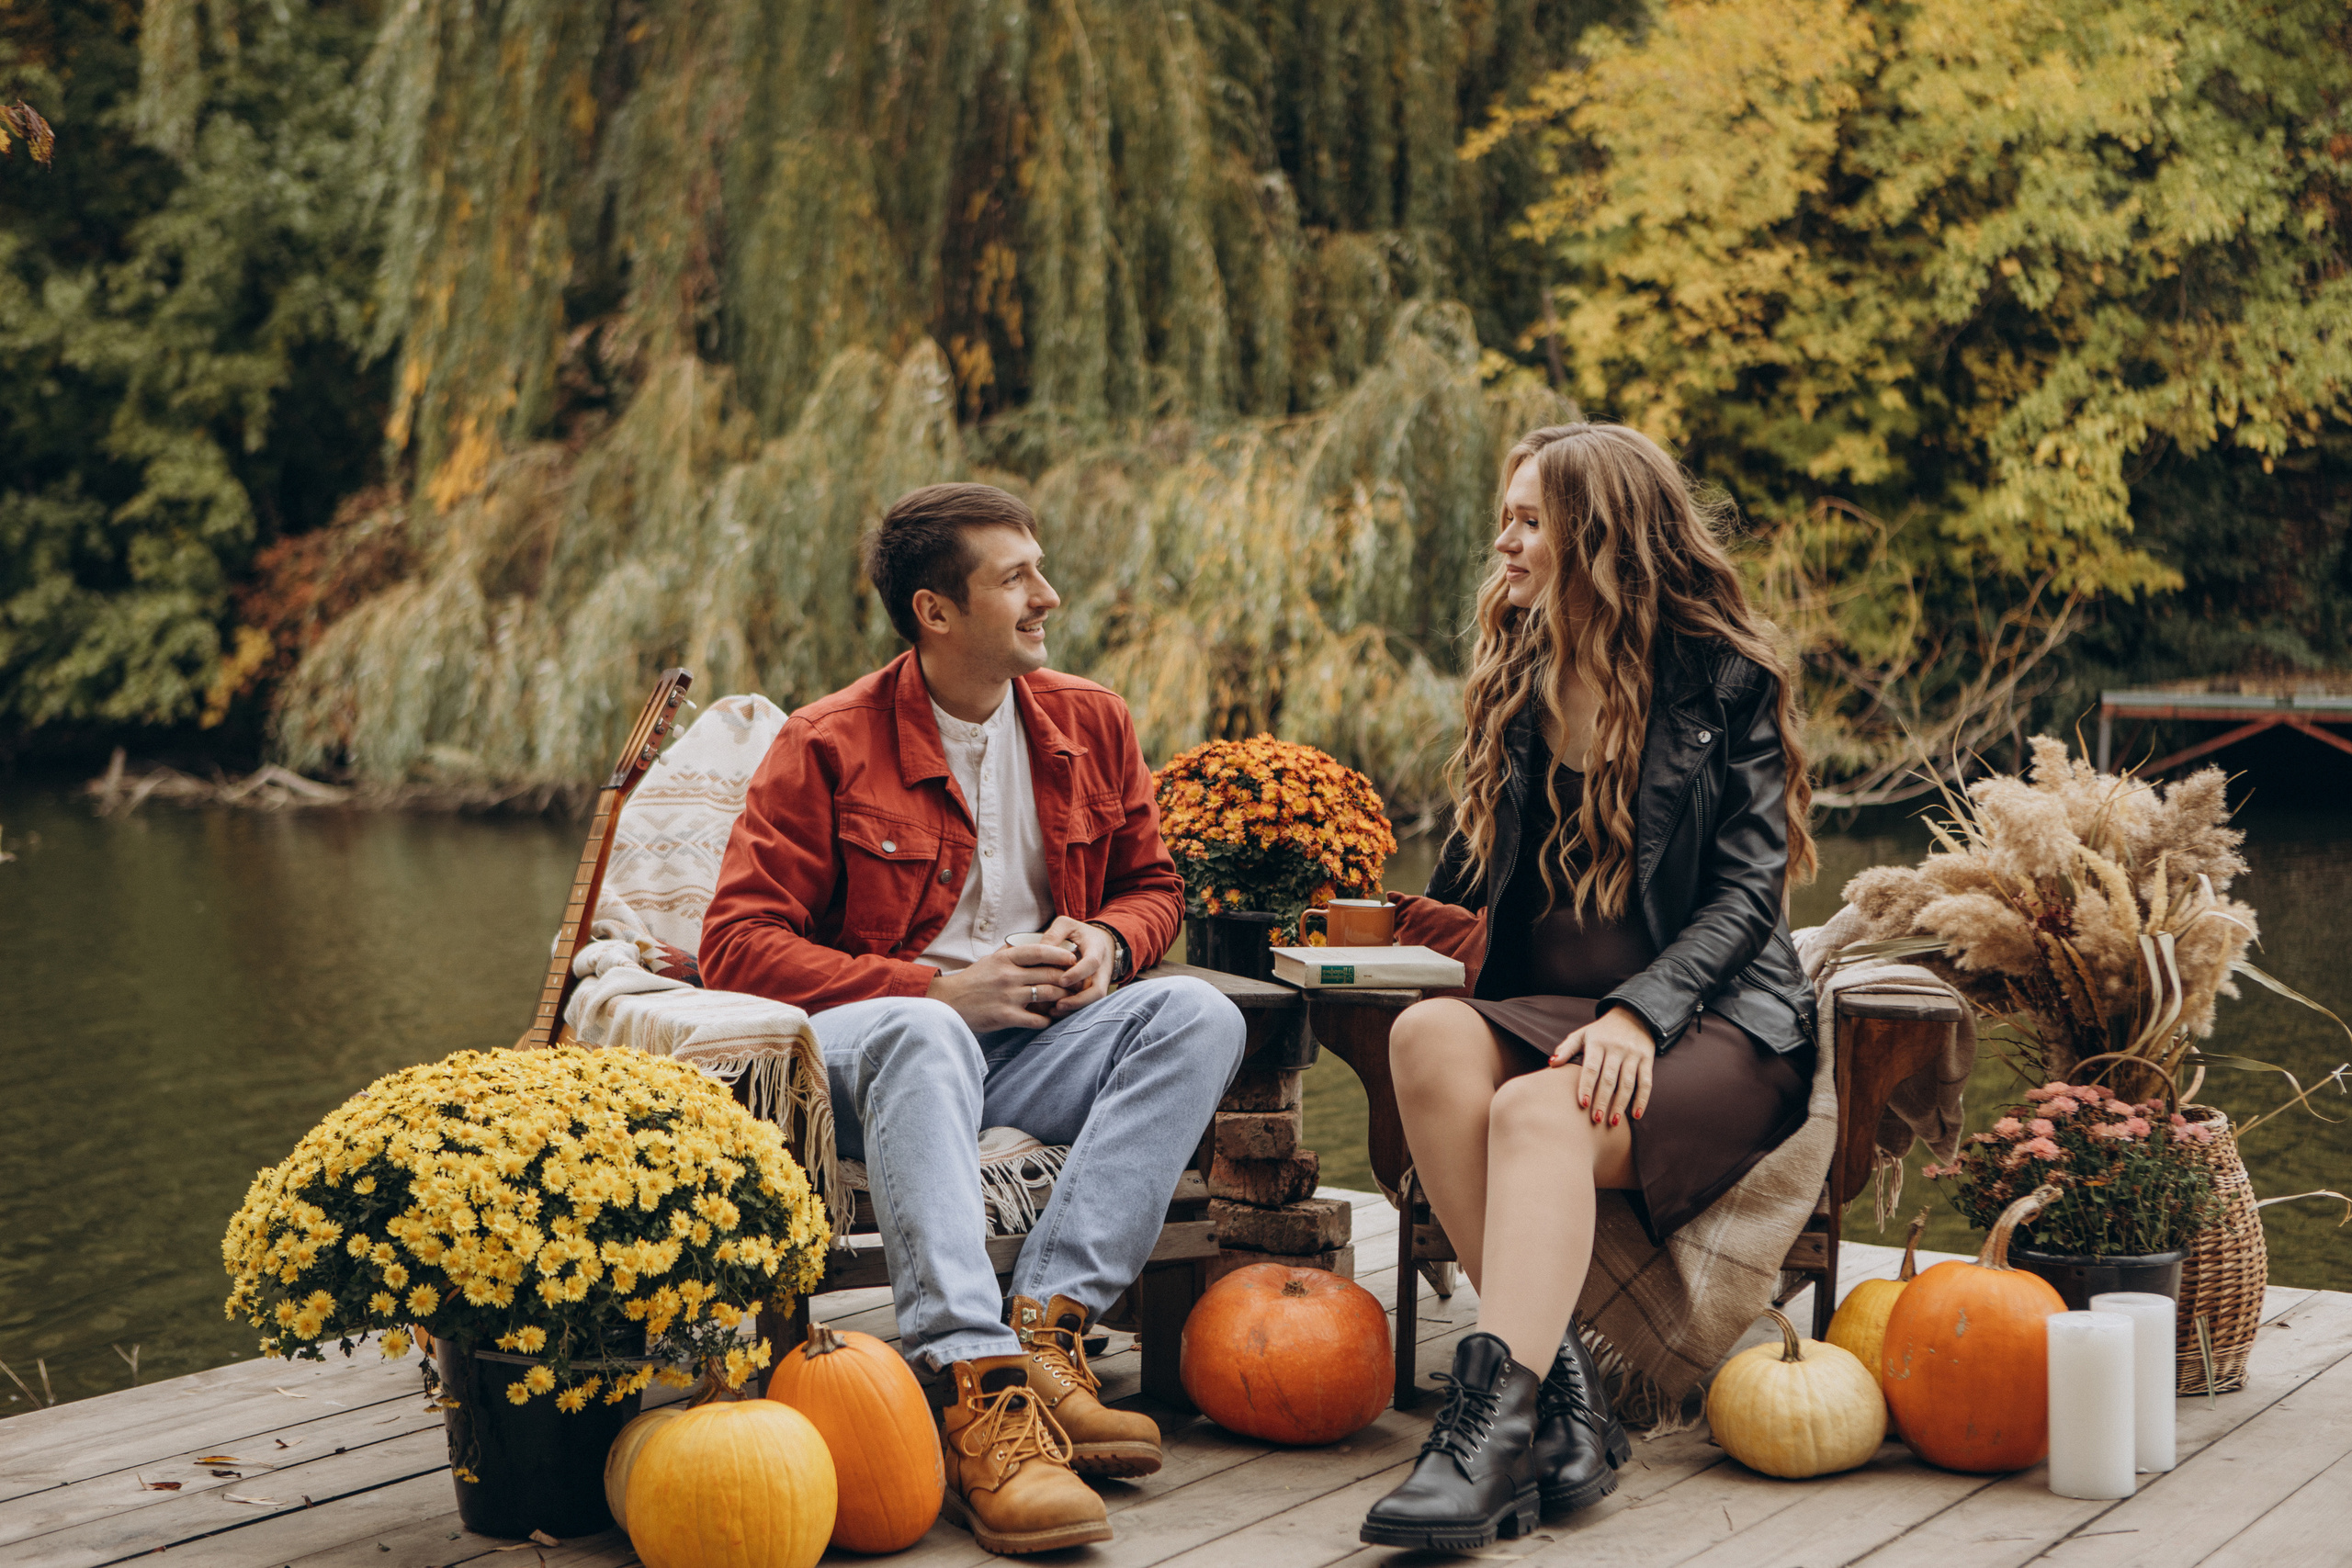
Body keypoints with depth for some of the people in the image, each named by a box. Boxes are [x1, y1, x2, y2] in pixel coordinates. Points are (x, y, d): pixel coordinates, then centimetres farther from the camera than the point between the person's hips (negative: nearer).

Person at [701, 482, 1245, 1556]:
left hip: (1038, 1040, 5)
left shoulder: (1089, 724, 11)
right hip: (866, 1044, -5)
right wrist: (938, 990, -18)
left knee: (1200, 1016, -22)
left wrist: (1110, 942, -2)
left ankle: (1046, 1326, -32)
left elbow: (1153, 885, 24)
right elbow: (738, 944, -10)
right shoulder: (828, 746, -4)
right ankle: (975, 1386, -50)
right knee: (921, 1038, -40)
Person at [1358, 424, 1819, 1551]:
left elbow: (1748, 889, -6)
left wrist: (1639, 1011, -20)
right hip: (1543, 1009, 5)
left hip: (1717, 1023, -4)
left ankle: (1492, 1427, -45)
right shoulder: (1514, 676, 17)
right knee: (1426, 1036, -31)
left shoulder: (1724, 680, 1)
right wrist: (1421, 923, 4)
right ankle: (1561, 1386, -35)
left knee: (1538, 1111, -36)